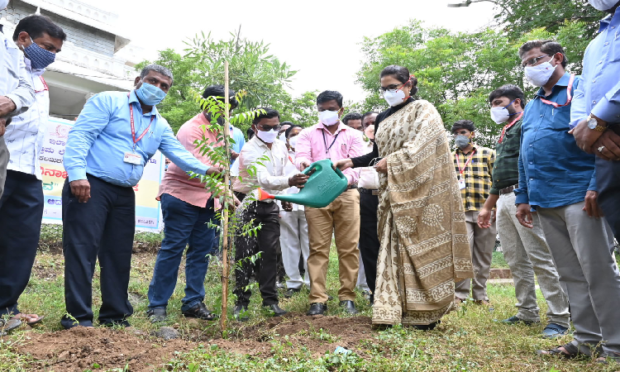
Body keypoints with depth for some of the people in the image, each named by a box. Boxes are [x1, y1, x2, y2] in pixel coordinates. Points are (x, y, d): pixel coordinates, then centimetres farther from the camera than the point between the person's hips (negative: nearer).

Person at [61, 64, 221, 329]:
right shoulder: (108, 101, -1)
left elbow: (179, 154, 5)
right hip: (90, 185, -6)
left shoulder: (160, 125, 16)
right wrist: (77, 173, -23)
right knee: (82, 249, -7)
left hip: (124, 194, 6)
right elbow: (80, 134, -10)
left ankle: (115, 314, 18)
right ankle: (78, 315, 0)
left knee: (119, 253, 8)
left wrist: (205, 169, -14)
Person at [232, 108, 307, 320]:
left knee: (269, 253, 2)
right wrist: (289, 182, -50)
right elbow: (264, 180, -34)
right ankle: (241, 302, 6)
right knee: (245, 255, -3)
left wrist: (284, 198, 14)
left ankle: (270, 300, 10)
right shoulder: (249, 151, -19)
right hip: (248, 205, -5)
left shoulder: (281, 146, 4)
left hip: (270, 206, 5)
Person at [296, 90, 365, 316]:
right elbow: (301, 157, -2)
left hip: (347, 194, 1)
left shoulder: (353, 135, 14)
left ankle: (347, 296, 9)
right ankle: (317, 299, 1)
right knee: (318, 248, -2)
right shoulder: (308, 134, 15)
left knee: (349, 247, -1)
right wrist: (304, 164, -27)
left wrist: (346, 179, -22)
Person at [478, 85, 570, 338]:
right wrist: (487, 207, 29)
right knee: (516, 260, 9)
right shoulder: (505, 133, 27)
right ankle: (527, 313, 16)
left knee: (541, 258, -8)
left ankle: (559, 318, -3)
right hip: (504, 199, 9)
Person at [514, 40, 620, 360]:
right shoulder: (532, 106, 22)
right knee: (571, 274, 9)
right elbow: (524, 157, 24)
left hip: (578, 196, -7)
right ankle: (588, 340, 17)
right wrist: (523, 197, 18)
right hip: (545, 202, 7)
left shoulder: (581, 88, 1)